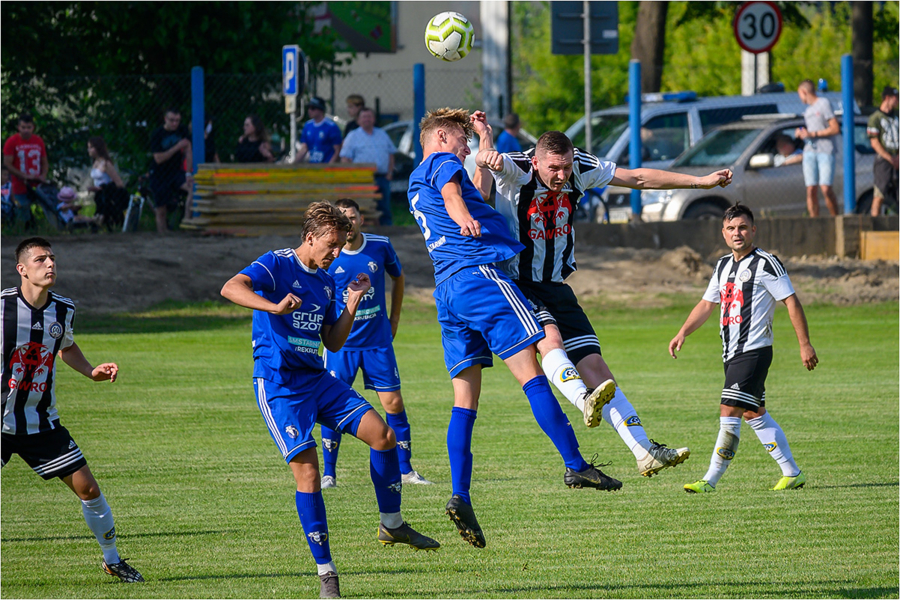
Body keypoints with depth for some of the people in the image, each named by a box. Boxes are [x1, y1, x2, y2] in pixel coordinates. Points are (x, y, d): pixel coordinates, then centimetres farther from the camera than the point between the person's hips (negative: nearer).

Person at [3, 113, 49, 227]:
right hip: (21, 189, -4)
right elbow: (7, 164, -8)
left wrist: (43, 176, -4)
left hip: (37, 187, 4)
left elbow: (45, 162, 16)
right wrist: (24, 176, -17)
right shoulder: (12, 142, -4)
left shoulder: (38, 141, 9)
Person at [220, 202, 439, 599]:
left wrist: (352, 304, 6)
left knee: (382, 434, -5)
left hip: (317, 379, 7)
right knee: (307, 470, -13)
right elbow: (231, 288, -25)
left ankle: (391, 524, 13)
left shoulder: (325, 283, 15)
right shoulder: (277, 265, -7)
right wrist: (274, 307, -40)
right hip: (278, 384, -7)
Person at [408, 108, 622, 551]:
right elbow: (452, 193, -19)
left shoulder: (415, 183, 30)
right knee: (531, 372, -11)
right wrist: (465, 219, -40)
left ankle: (460, 495, -8)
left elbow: (476, 192, 44)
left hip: (446, 291, 9)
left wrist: (487, 140, 44)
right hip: (480, 271, -9)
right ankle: (575, 465, -15)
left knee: (465, 401, 4)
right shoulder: (443, 162, 5)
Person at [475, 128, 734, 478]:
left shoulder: (581, 169, -3)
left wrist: (702, 181, 7)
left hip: (554, 286, 5)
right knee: (550, 337, -33)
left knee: (594, 365, -1)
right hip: (514, 284, -5)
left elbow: (639, 178, 5)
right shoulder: (515, 169, -17)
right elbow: (491, 162, -38)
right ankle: (587, 404, -54)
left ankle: (645, 453, -3)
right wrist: (485, 158, -63)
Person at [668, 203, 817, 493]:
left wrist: (805, 344, -11)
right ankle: (792, 473, 20)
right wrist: (682, 333, 14)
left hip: (754, 350, -9)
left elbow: (792, 302, -8)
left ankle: (711, 480, -10)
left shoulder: (766, 264, -8)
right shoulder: (723, 266, 15)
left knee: (729, 412, -12)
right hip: (733, 353, 9)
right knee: (754, 414, 12)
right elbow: (707, 304, 25)